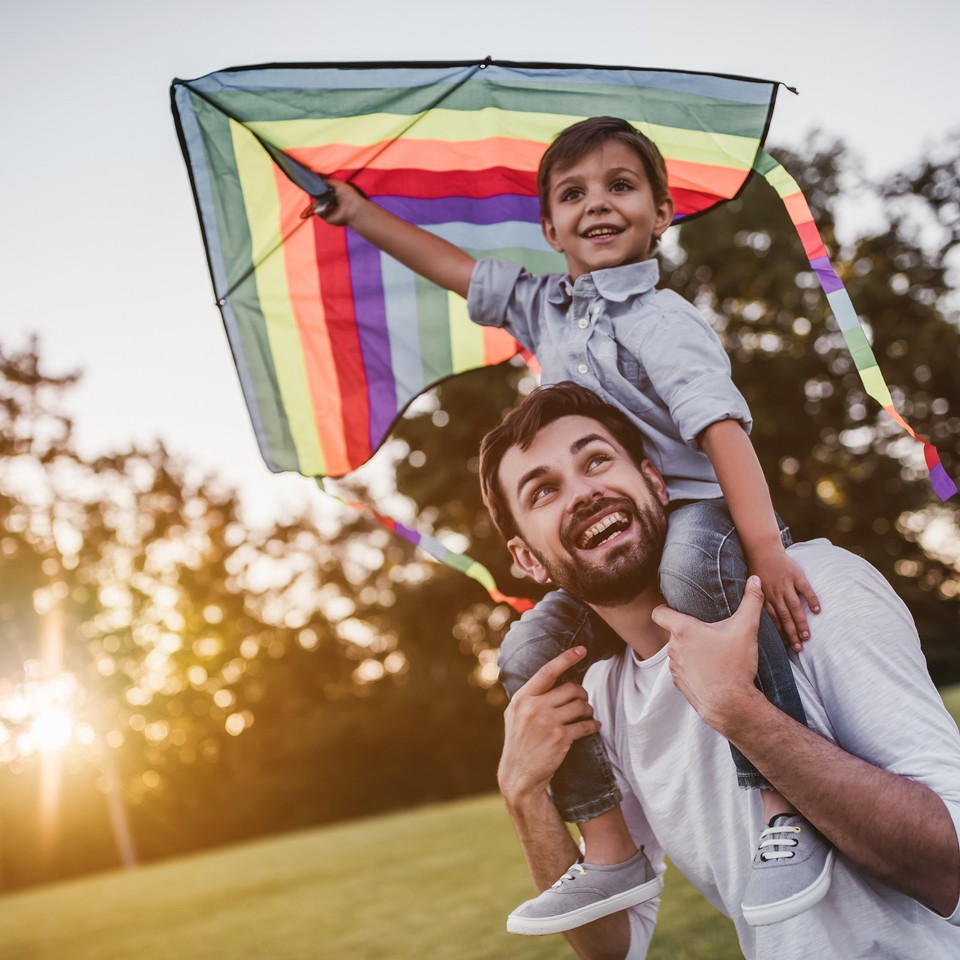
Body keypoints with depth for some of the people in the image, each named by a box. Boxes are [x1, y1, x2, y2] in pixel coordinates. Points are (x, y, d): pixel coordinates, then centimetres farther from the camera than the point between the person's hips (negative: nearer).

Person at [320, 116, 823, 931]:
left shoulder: (662, 321, -15)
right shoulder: (544, 308, 7)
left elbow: (721, 427, -28)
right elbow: (456, 268, 18)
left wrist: (764, 545, -40)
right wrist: (359, 212, 23)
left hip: (703, 518, -8)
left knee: (693, 566, -41)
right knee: (531, 652, 1)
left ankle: (788, 799, -33)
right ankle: (613, 856, 7)